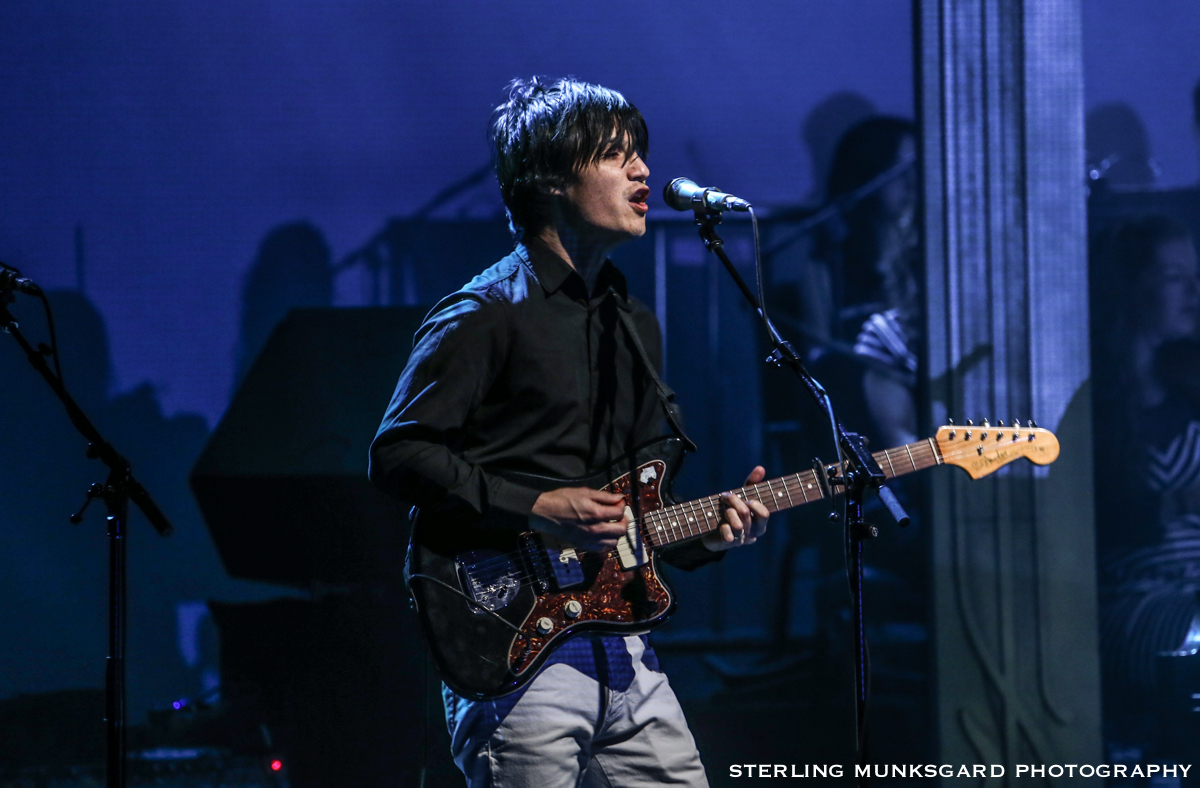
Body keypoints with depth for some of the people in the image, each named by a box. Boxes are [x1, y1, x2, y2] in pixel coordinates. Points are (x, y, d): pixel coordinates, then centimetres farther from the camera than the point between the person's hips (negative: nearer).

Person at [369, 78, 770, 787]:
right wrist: (535, 510, -18)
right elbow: (396, 454, -12)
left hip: (620, 649, 7)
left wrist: (705, 534, 5)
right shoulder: (487, 316, -6)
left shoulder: (634, 325, 19)